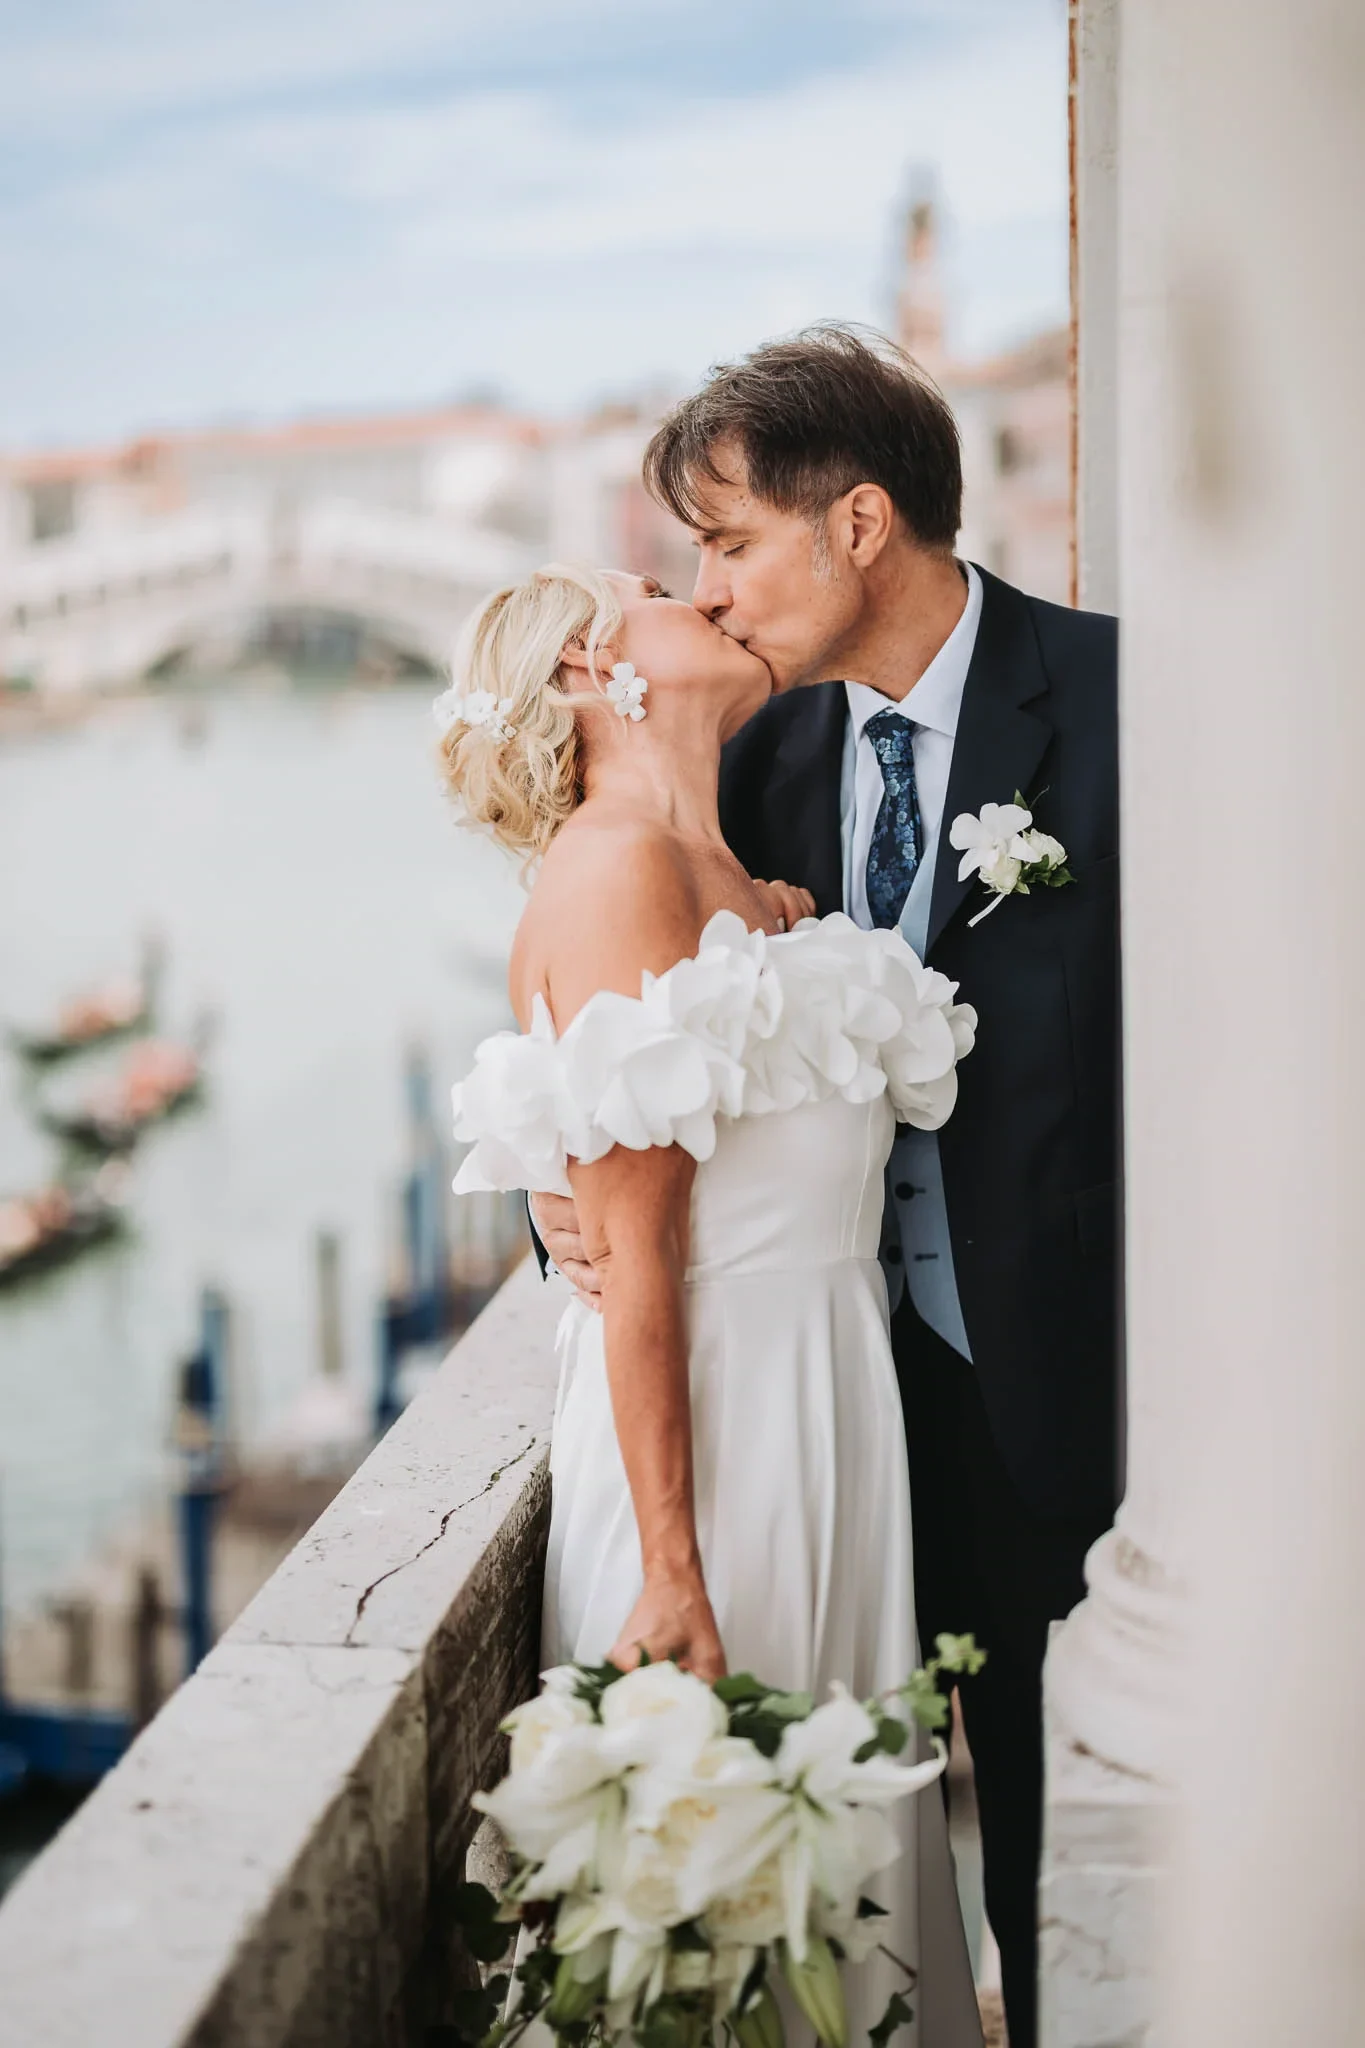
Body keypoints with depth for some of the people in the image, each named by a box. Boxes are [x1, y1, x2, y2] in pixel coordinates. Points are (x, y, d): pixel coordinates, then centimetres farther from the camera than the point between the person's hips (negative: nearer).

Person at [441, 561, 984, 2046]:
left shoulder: (767, 895, 13)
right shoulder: (613, 865, -13)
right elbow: (630, 1249, -18)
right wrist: (671, 1571, -20)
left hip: (831, 1403, 8)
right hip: (712, 1413, -8)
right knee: (716, 1879, 4)